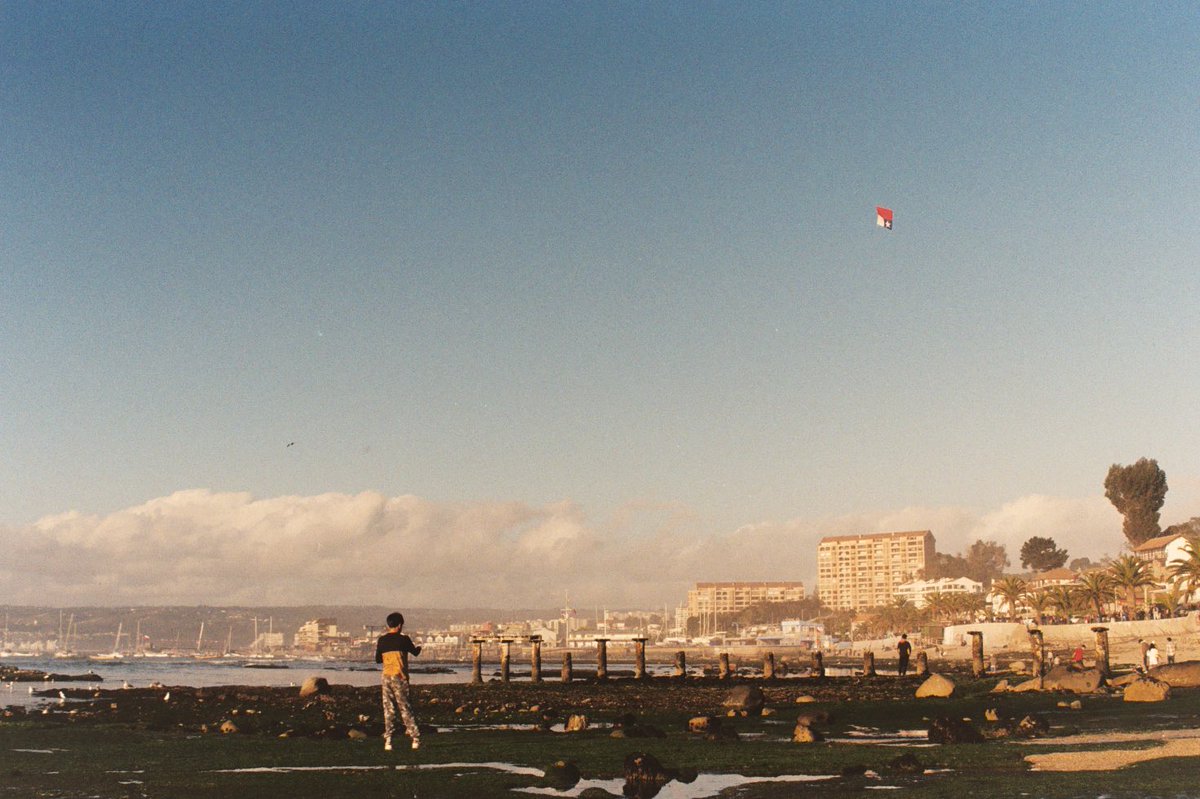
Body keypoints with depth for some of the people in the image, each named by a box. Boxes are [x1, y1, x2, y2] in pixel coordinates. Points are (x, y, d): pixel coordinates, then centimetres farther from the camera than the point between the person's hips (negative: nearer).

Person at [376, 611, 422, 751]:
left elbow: (377, 659, 12)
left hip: (386, 677, 3)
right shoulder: (403, 639, -5)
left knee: (388, 709, 6)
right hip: (399, 677, -3)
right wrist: (419, 648, 33)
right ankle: (415, 738, 3)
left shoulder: (381, 640, 5)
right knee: (405, 708, 2)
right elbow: (414, 652, 11)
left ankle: (388, 741, 0)